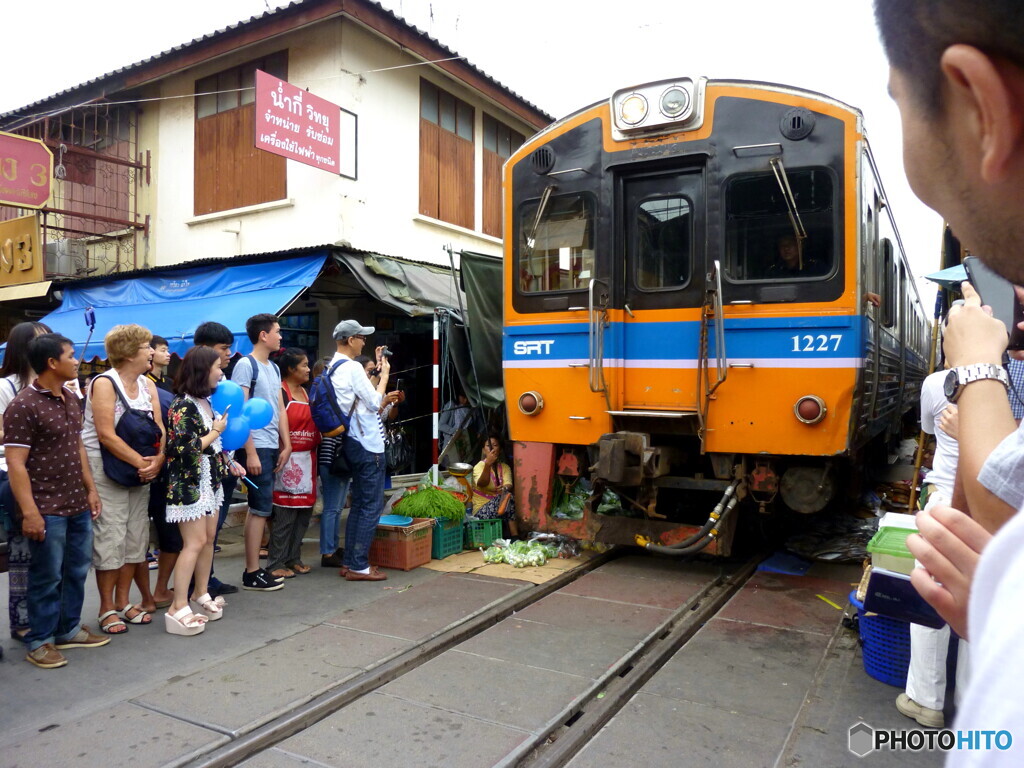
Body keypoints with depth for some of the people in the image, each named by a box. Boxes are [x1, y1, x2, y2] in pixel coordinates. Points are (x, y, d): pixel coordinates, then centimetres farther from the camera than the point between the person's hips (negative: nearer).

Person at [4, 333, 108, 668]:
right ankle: (39, 641, 19)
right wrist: (29, 512, -20)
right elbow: (15, 464, -17)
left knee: (77, 572, 16)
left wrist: (91, 489, 14)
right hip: (47, 509, -7)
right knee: (47, 577, 4)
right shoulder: (23, 406, -15)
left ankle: (68, 629, 31)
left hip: (78, 504, 8)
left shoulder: (71, 399, 10)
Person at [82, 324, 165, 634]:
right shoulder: (104, 384, -12)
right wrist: (142, 462, -20)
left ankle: (123, 602, 23)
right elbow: (106, 435, -19)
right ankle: (107, 609, 11)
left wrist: (158, 460, -16)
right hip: (106, 470, -7)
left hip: (141, 470, 7)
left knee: (135, 536, 10)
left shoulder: (148, 385, 8)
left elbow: (159, 428, 1)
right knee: (109, 538, -3)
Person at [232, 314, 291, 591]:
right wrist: (251, 453, -17)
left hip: (272, 447, 8)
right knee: (261, 508, -5)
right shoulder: (245, 365, -9)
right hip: (257, 447, -8)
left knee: (260, 508, 12)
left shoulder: (273, 368, 16)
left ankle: (253, 569, 20)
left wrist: (286, 445, 11)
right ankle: (252, 573, 4)